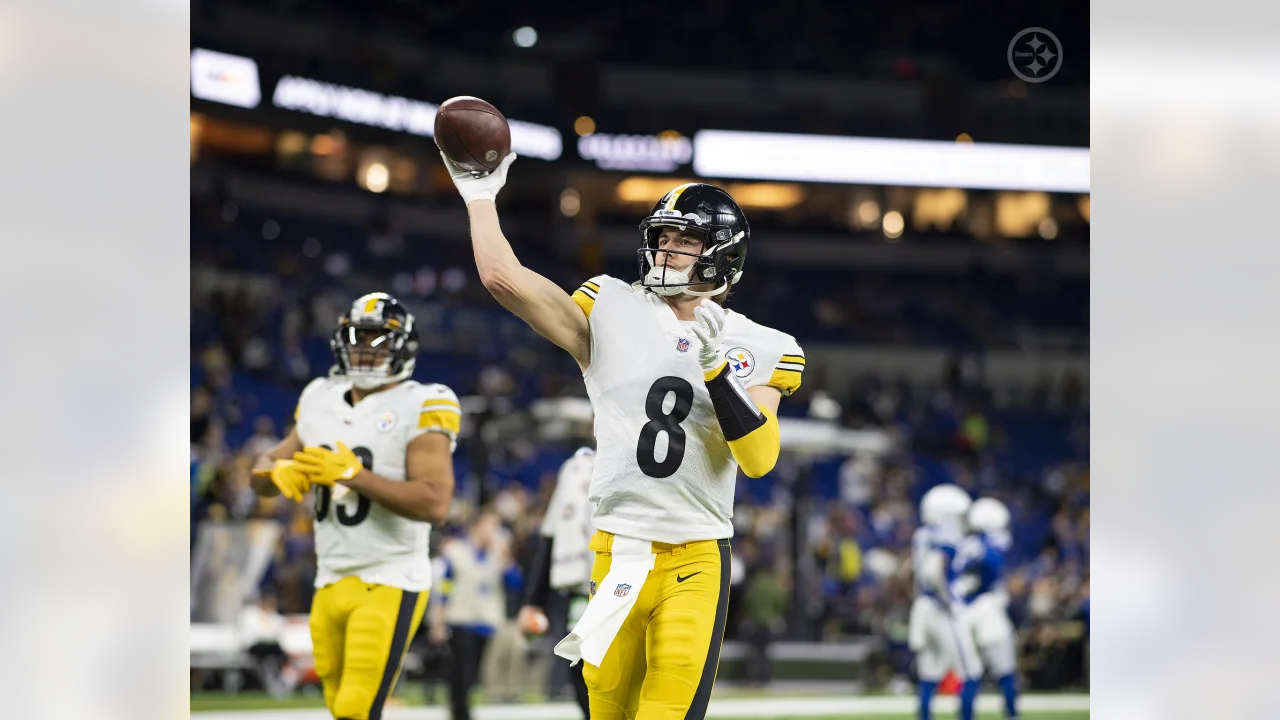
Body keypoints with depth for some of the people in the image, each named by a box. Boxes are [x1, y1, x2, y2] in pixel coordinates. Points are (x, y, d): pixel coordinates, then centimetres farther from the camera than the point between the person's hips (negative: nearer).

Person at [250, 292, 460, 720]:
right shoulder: (321, 401, 11)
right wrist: (281, 472, -9)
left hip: (390, 586, -7)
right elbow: (261, 478, 16)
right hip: (331, 585, 7)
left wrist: (353, 474, -21)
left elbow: (435, 504, -20)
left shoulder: (421, 408, -9)